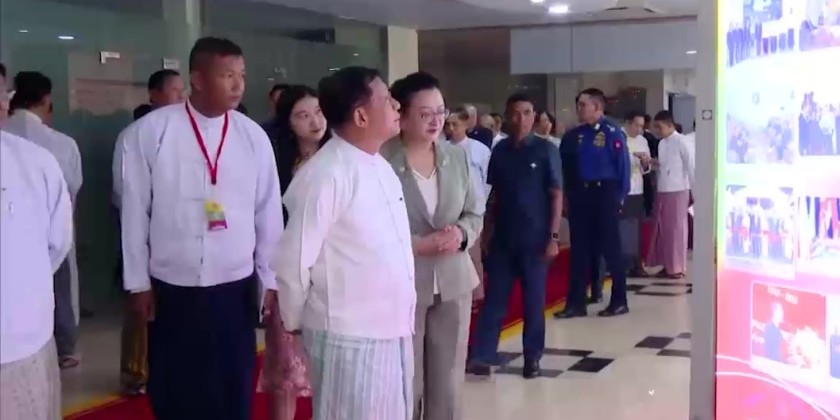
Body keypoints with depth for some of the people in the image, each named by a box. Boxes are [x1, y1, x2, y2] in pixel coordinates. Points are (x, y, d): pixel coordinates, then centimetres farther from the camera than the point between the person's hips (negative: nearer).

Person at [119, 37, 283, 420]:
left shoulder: (254, 136, -1)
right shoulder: (148, 132, -7)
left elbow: (269, 213, 4)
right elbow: (134, 212, -2)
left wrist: (272, 281, 6)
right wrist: (138, 283, 0)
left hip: (235, 287, 2)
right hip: (171, 288, -1)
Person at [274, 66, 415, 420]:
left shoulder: (382, 167, 9)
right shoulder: (325, 174, -19)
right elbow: (293, 261, -15)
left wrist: (402, 315, 14)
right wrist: (294, 322, -2)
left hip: (392, 329, 8)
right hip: (349, 336, -8)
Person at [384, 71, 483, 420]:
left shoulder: (458, 156, 6)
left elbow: (476, 212, 11)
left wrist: (461, 233, -10)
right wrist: (417, 245, -20)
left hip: (453, 282, 5)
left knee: (448, 383, 13)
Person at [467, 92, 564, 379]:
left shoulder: (545, 150, -4)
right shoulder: (500, 150, 5)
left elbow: (556, 194, -5)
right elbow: (494, 195, 11)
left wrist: (553, 236, -10)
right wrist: (486, 232, 9)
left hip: (535, 238, -3)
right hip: (502, 238, 3)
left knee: (534, 301, 6)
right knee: (494, 299, 3)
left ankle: (532, 358, 16)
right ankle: (481, 357, 5)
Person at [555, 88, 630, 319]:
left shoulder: (612, 133, -8)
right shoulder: (573, 136, 8)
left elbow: (623, 166, -7)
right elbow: (565, 168, 12)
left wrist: (620, 196, -9)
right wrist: (567, 195, 6)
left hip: (604, 193, -5)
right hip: (579, 195, 5)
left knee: (610, 247, 3)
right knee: (579, 249, 7)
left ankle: (619, 301, 12)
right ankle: (576, 303, 13)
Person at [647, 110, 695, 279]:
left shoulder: (681, 141, -9)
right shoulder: (662, 144, 13)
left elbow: (691, 165, -10)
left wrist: (695, 190, -12)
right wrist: (654, 163, -2)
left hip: (677, 191, -7)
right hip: (662, 191, 7)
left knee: (676, 229, -2)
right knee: (662, 229, 8)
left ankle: (677, 267, 4)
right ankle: (667, 265, 16)